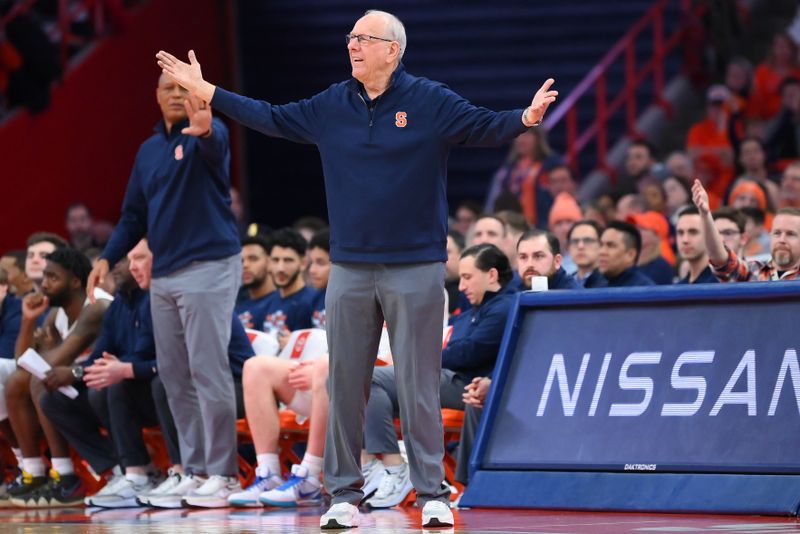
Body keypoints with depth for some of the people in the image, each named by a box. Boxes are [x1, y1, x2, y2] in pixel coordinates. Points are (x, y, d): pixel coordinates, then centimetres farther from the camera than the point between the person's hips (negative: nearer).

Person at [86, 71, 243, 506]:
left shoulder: (207, 134, -6)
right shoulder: (149, 150, 16)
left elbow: (215, 145, -32)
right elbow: (134, 215, 21)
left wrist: (203, 131, -56)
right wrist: (108, 257, 7)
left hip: (208, 266, -7)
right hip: (164, 274, 7)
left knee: (208, 370, -10)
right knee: (174, 374, 8)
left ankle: (222, 473, -7)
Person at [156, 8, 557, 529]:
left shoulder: (430, 101, -3)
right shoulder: (331, 105, 8)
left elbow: (486, 127, -9)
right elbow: (271, 118, 16)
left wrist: (526, 117, -30)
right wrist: (206, 91, 16)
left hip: (416, 268, -4)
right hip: (350, 268, 4)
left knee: (419, 385, -3)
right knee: (345, 383, 5)